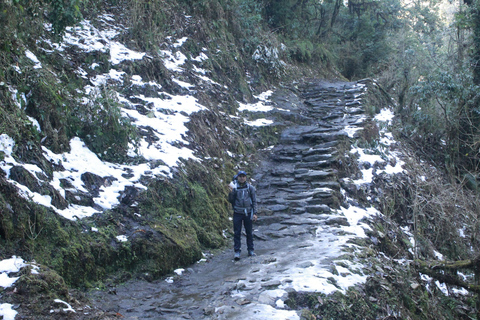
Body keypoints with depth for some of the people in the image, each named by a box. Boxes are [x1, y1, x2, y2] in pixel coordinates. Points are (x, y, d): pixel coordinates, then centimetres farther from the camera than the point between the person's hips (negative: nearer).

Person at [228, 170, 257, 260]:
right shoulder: (234, 187, 2)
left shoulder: (250, 188, 3)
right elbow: (230, 201, 2)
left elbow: (254, 201, 5)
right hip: (237, 213, 0)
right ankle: (237, 251, 3)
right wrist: (231, 192, -15)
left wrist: (255, 213, -2)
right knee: (237, 233, -1)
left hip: (248, 213, 1)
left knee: (249, 232, 7)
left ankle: (251, 250, 16)